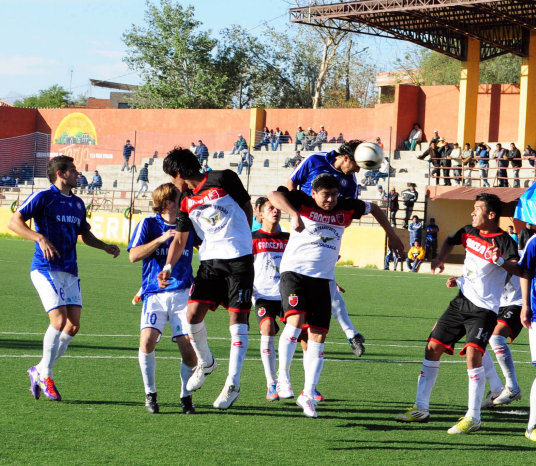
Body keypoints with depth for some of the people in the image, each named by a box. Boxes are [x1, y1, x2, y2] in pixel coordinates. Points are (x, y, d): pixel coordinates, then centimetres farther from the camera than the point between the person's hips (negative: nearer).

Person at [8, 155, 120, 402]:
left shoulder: (77, 203, 17)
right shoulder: (43, 198, -5)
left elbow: (85, 234, 30)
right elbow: (14, 222, -11)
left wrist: (106, 247, 13)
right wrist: (40, 238, -24)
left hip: (70, 271, 7)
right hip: (46, 268, -7)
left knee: (73, 325, 0)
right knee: (59, 321, -17)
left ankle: (40, 370, 15)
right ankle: (45, 374, 0)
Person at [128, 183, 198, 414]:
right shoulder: (149, 224, 3)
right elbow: (133, 255, -7)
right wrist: (161, 239, -15)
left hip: (183, 293, 2)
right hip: (155, 294, -2)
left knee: (188, 347, -8)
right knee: (147, 340, -23)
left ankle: (186, 396, 15)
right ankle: (150, 393, -3)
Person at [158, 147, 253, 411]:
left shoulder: (223, 180, -5)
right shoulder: (186, 202, 9)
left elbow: (247, 206, 7)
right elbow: (179, 239, 9)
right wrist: (168, 267, -7)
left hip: (239, 259, -5)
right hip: (210, 260, 5)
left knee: (237, 319, -7)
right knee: (193, 314, -7)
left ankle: (233, 384, -2)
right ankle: (205, 363, 21)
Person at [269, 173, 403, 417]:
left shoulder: (345, 208, 7)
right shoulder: (303, 203, -5)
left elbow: (374, 209, 25)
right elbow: (274, 195, -23)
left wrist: (391, 235, 27)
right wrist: (294, 214, -37)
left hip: (323, 278, 4)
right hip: (294, 271, -4)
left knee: (318, 336, -1)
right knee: (296, 320, -25)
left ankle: (308, 394, 7)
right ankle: (283, 375, -9)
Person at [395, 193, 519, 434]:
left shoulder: (504, 242, -14)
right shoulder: (469, 233, 6)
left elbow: (518, 269, -31)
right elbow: (450, 241, 28)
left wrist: (500, 261, -49)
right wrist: (440, 259, 11)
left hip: (484, 308, -7)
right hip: (461, 301, 7)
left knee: (473, 353, -23)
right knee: (433, 347, 6)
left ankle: (473, 417, -16)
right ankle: (421, 409, 17)